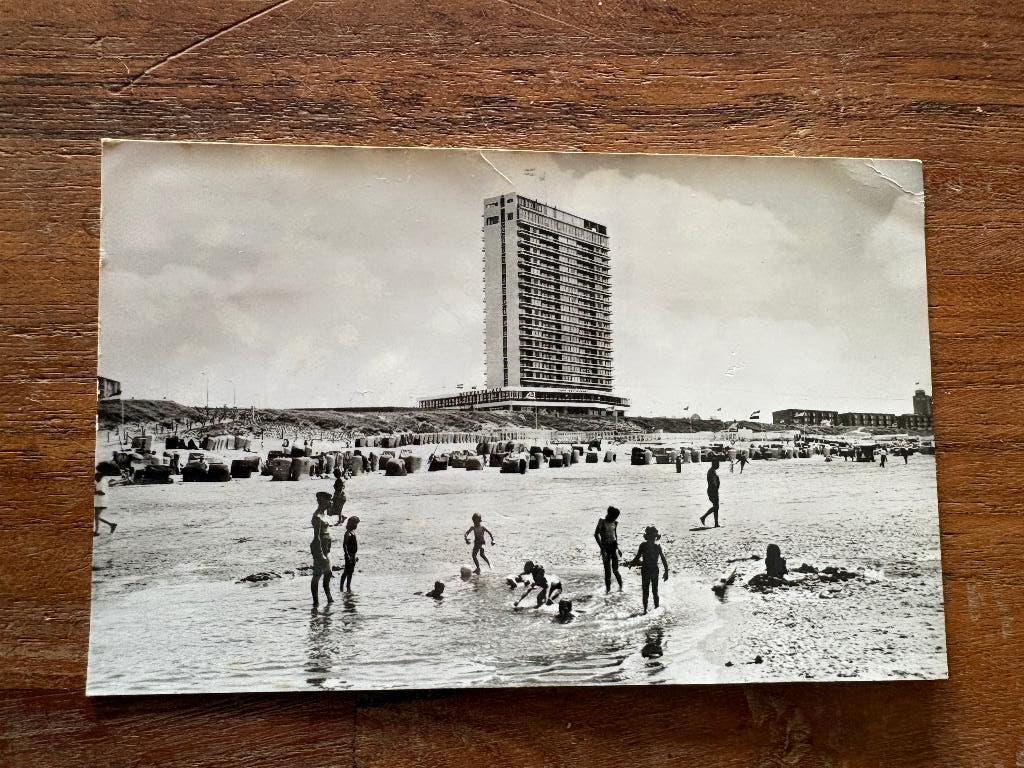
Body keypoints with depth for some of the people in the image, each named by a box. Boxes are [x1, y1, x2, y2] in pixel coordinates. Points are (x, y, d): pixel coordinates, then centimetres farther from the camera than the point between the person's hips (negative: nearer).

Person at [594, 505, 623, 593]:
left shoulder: (614, 523, 4)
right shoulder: (602, 522, -8)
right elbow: (596, 535, -11)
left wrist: (617, 547, 17)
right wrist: (602, 548, -15)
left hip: (614, 546, 2)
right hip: (605, 547, -2)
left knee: (615, 569, 0)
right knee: (607, 569, 0)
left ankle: (620, 585, 23)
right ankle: (607, 588, 15)